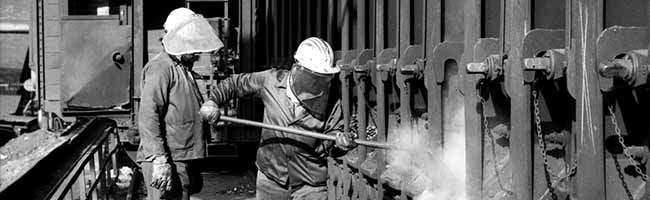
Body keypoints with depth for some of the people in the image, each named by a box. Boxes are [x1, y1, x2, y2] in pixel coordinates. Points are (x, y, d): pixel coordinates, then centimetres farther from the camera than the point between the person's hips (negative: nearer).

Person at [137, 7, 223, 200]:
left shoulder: (184, 68, 19)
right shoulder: (160, 68, -13)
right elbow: (148, 117, -21)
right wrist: (159, 161, -25)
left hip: (183, 160, 10)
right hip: (167, 162, -10)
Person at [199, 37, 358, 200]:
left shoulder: (332, 100, -10)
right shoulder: (271, 80, -7)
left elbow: (332, 131, -3)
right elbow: (235, 83, 7)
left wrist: (338, 142, -25)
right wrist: (212, 101, -5)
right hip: (271, 176, 2)